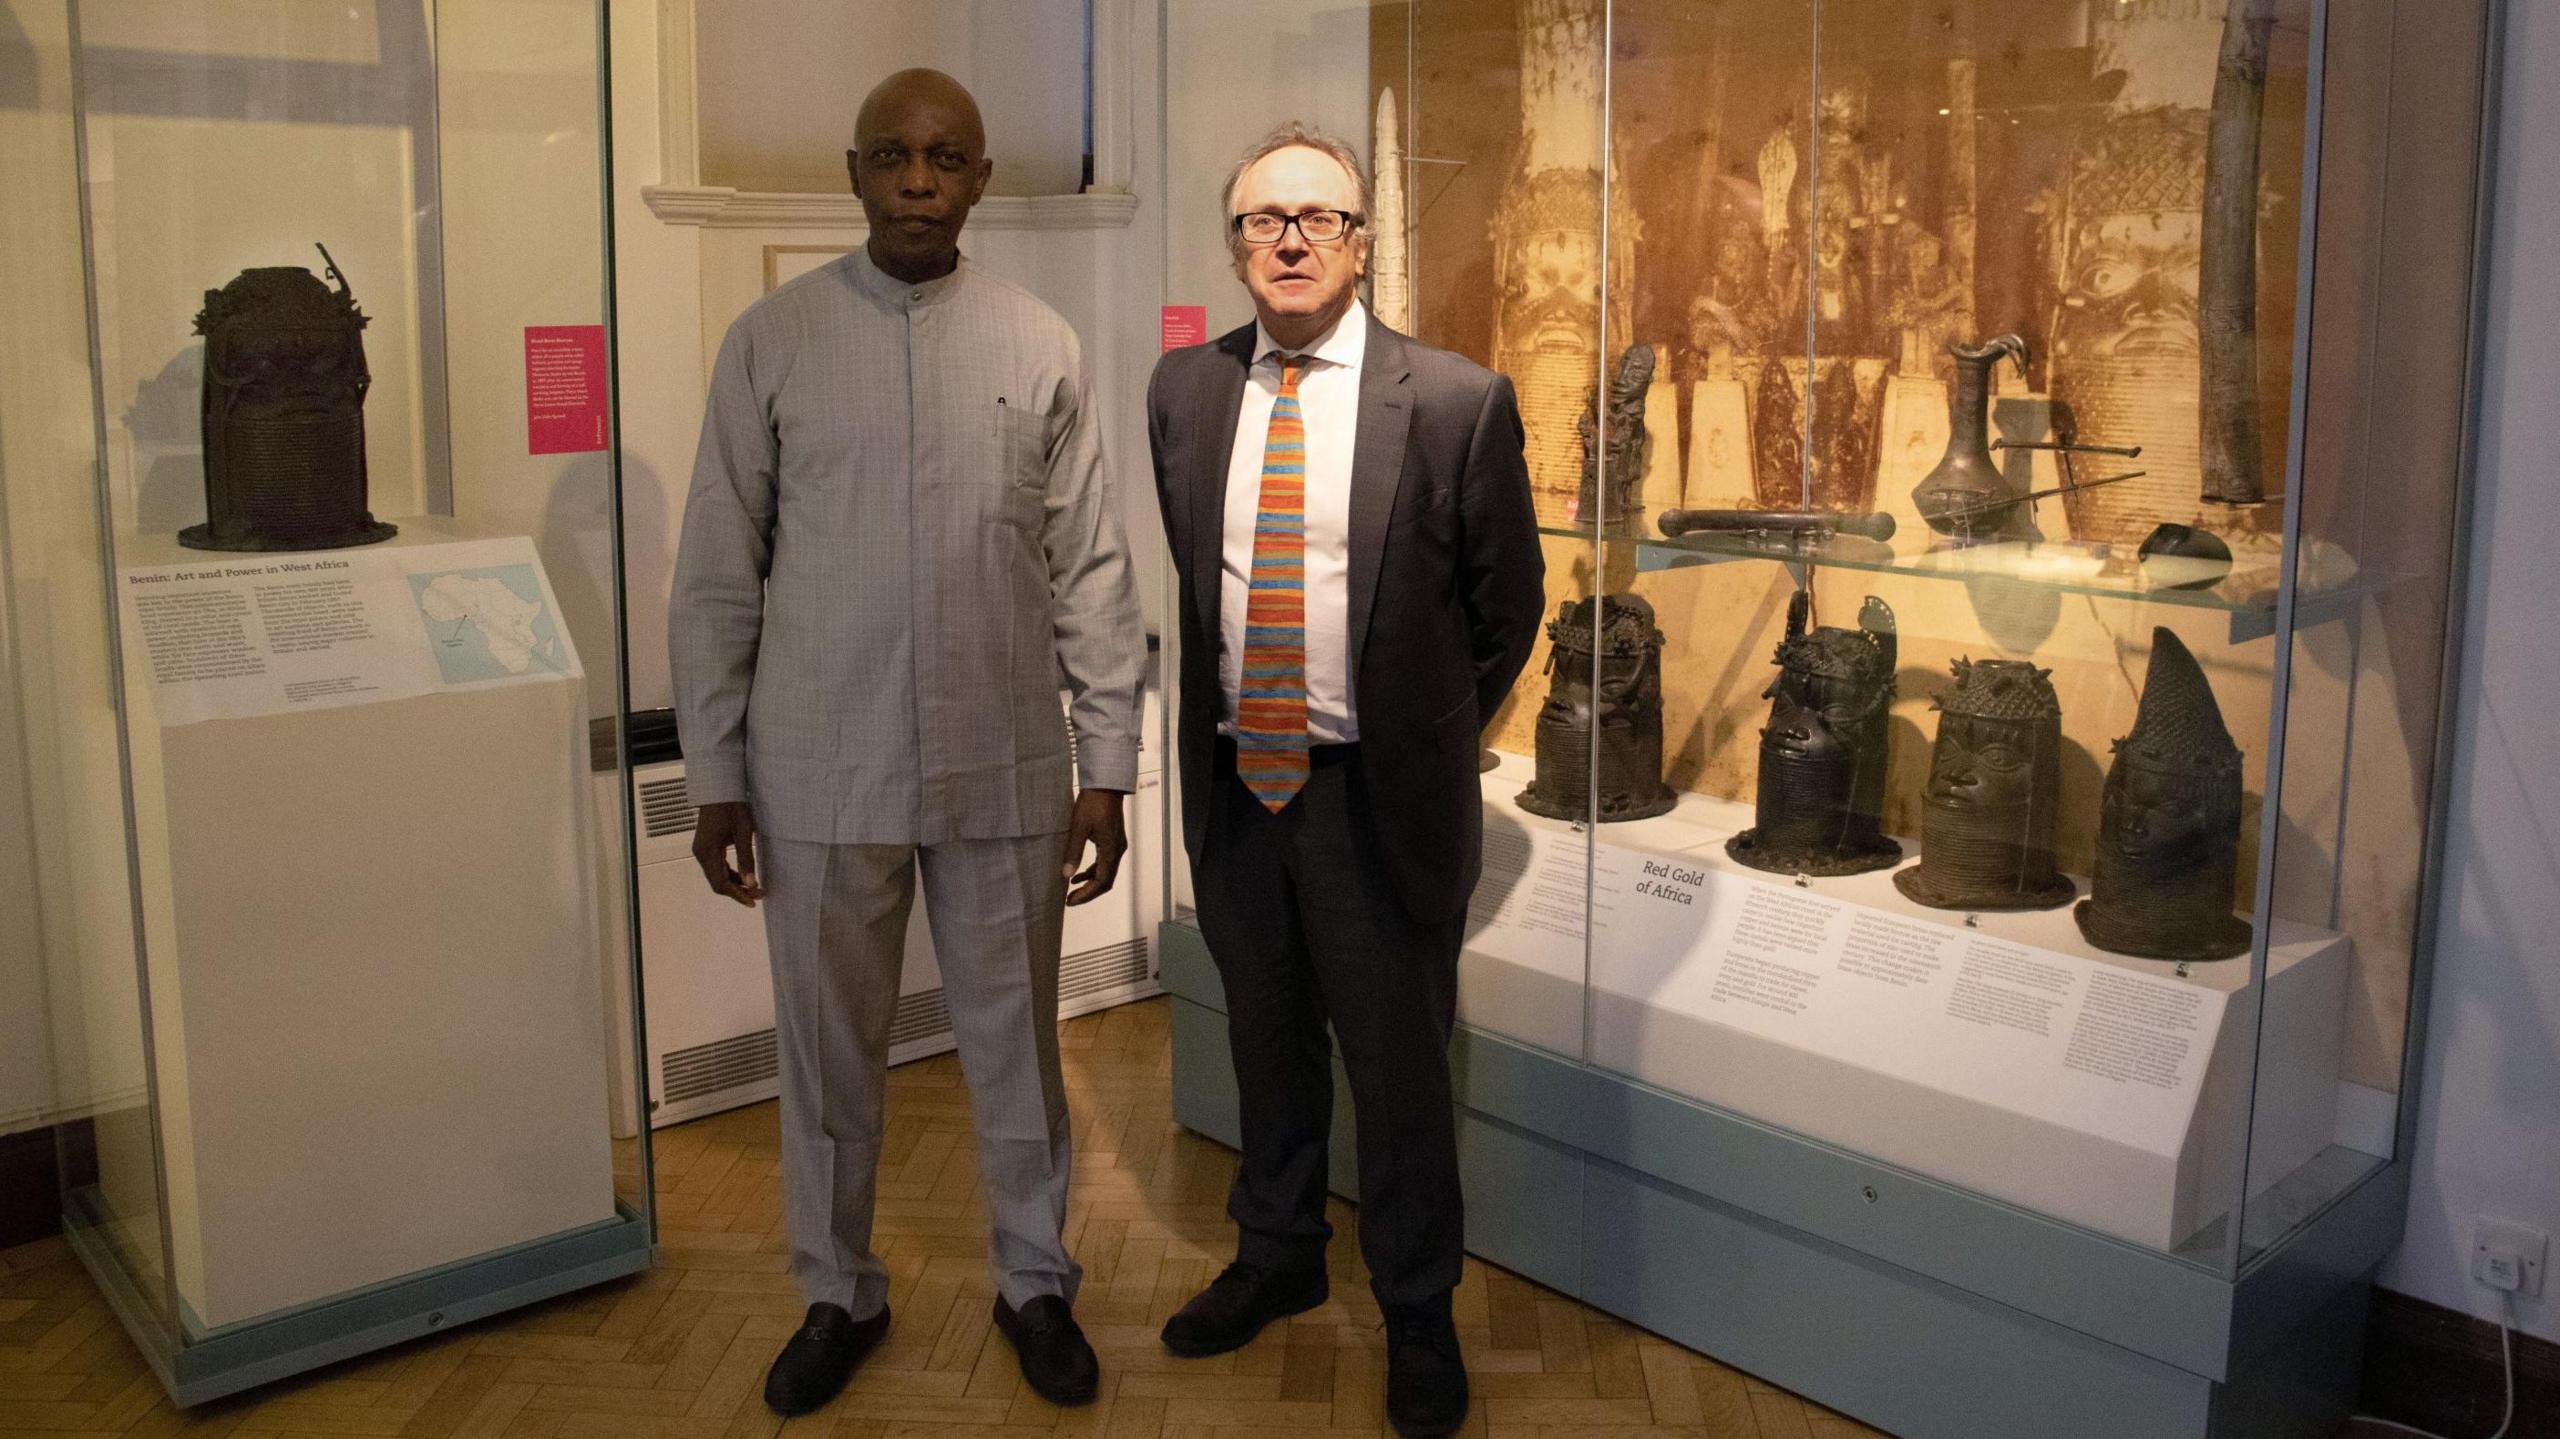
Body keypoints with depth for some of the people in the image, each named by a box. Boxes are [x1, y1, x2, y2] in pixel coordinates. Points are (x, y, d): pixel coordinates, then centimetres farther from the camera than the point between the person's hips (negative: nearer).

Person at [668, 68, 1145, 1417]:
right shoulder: (771, 340, -1)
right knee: (825, 1050, 13)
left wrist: (1107, 765, 0)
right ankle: (837, 1293, 34)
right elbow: (717, 577, 1)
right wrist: (714, 775, 0)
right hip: (822, 774, 0)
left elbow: (1092, 571, 2)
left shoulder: (1040, 346, 0)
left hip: (1004, 772, 0)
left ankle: (1034, 1281, 34)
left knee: (1015, 1042, 13)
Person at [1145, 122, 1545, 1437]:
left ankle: (1417, 1317, 29)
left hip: (1377, 795, -4)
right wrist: (1221, 716, 11)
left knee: (1398, 1066, 8)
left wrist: (1427, 738, 6)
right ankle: (1277, 1256, 42)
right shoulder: (1183, 391, 3)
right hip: (1234, 782, 4)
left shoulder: (1457, 402, -9)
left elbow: (1508, 602, 1)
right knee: (1266, 1038, 20)